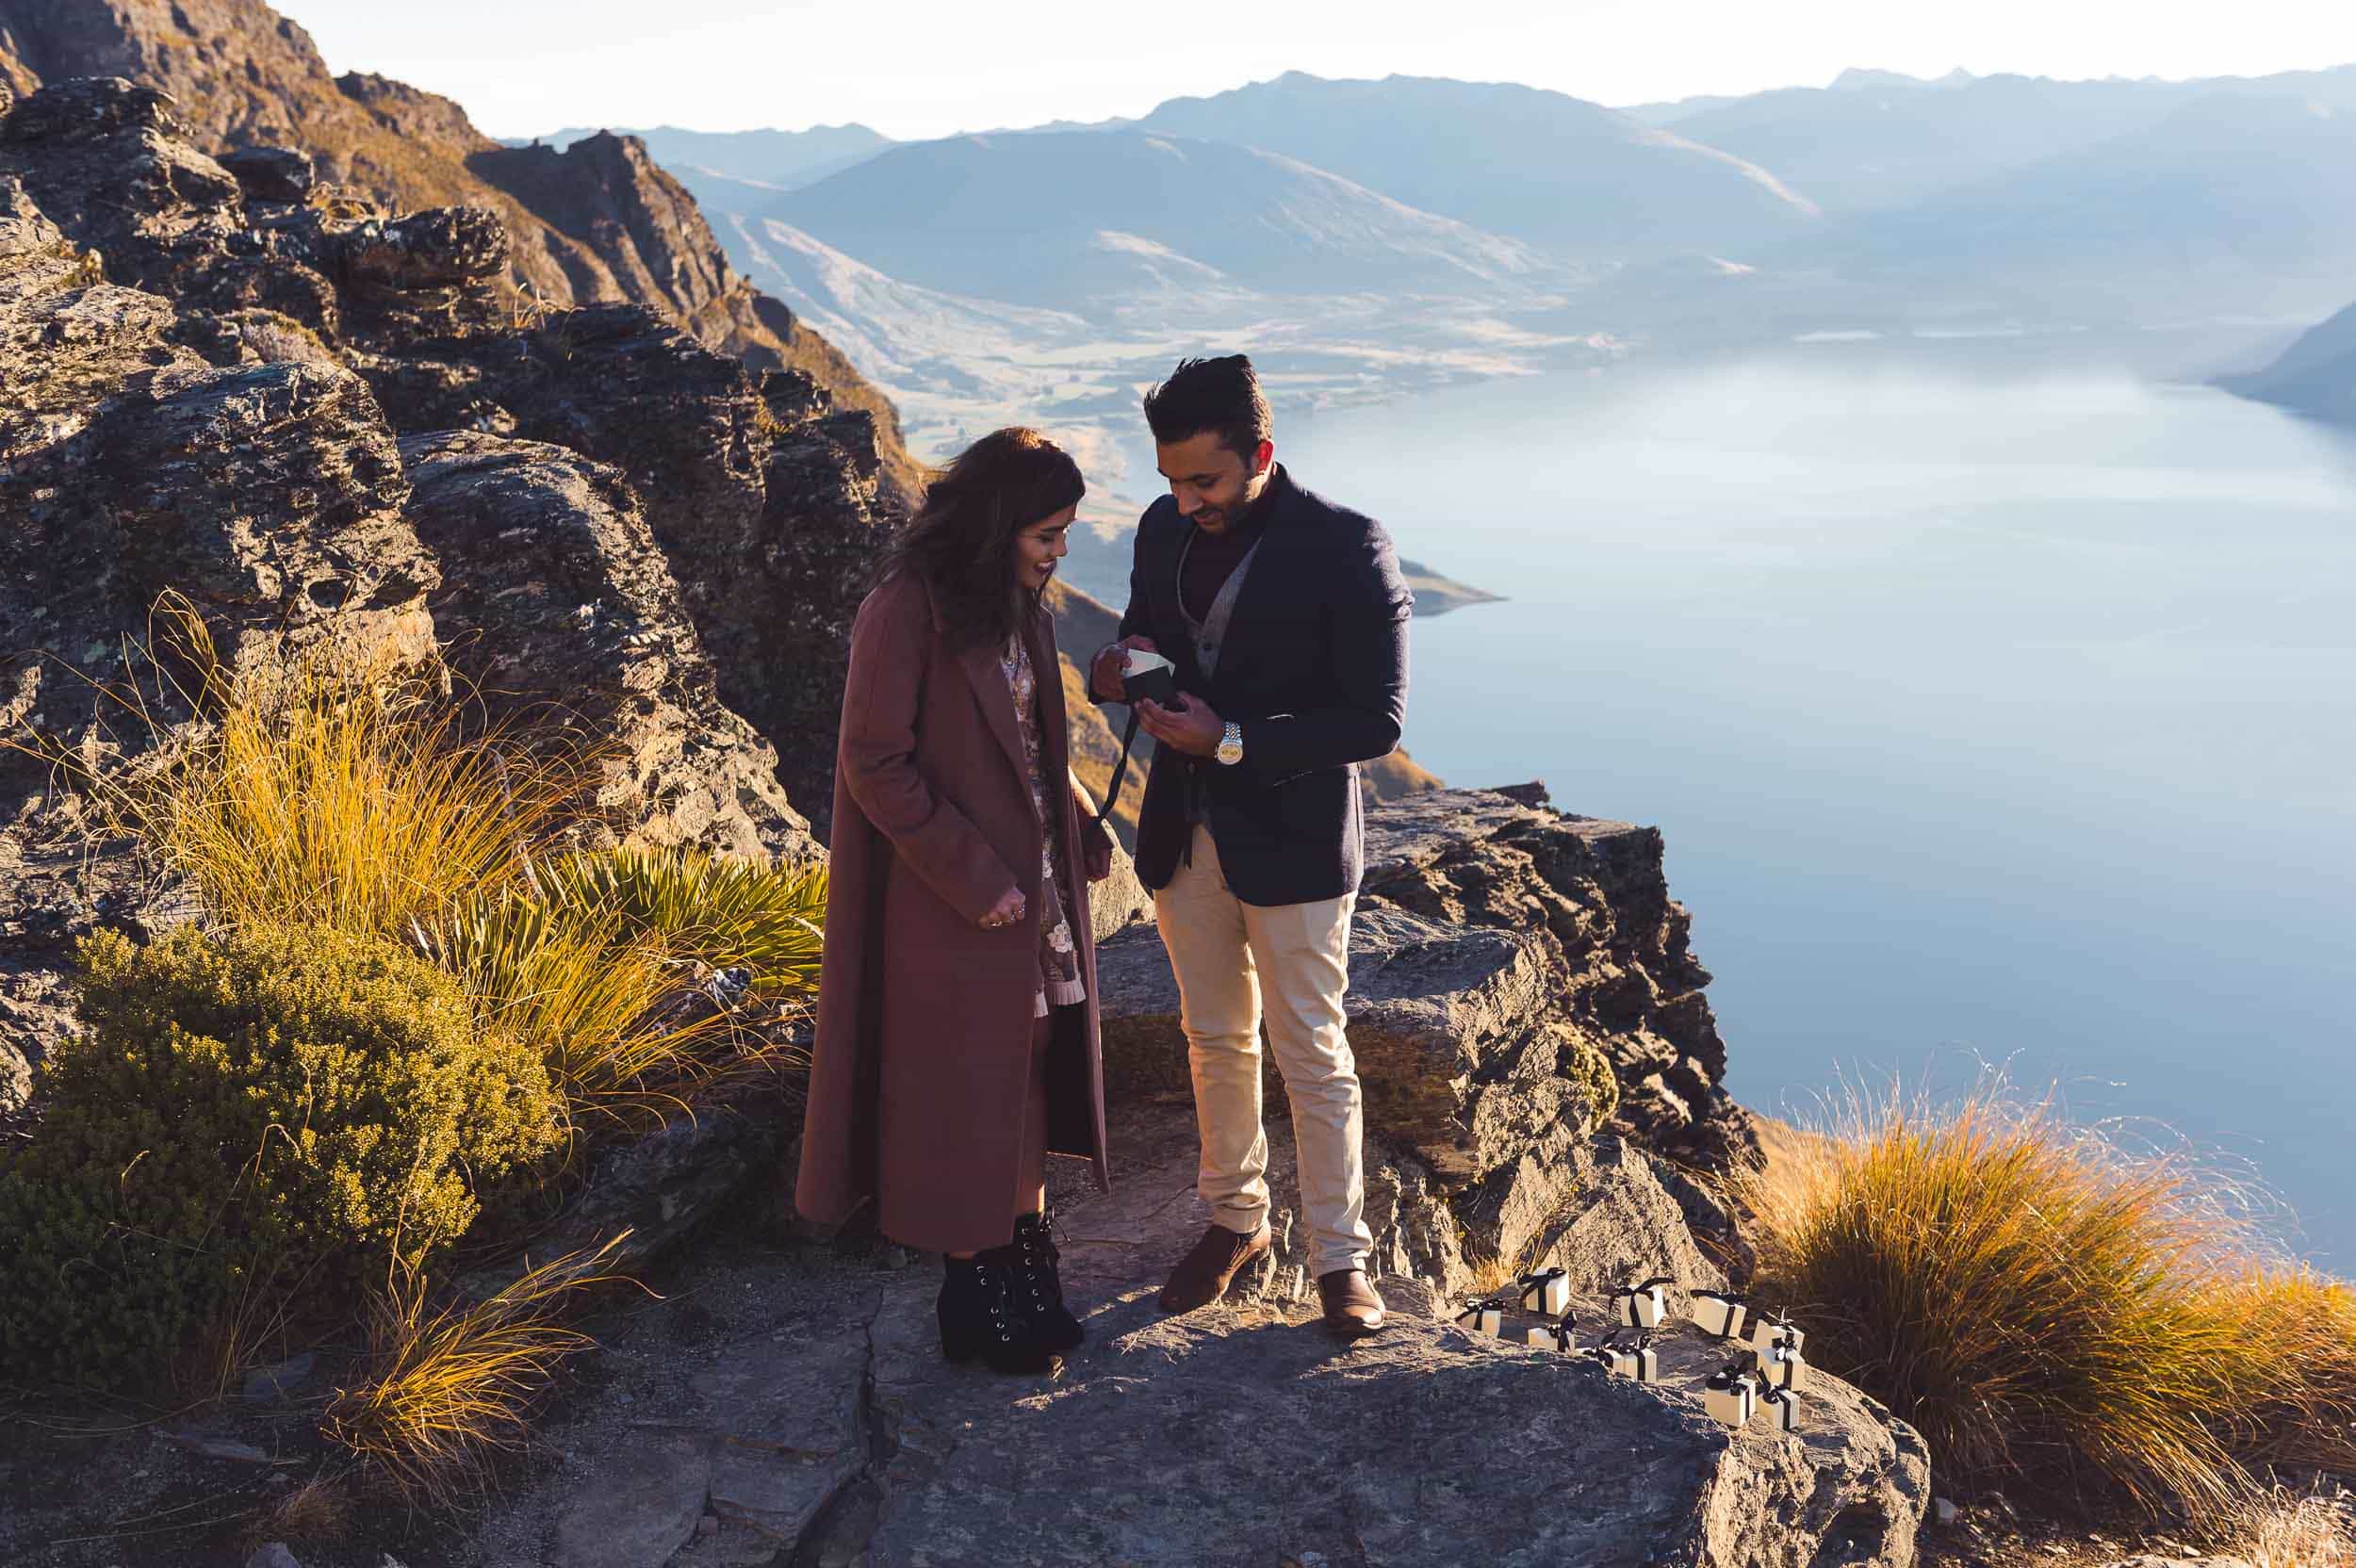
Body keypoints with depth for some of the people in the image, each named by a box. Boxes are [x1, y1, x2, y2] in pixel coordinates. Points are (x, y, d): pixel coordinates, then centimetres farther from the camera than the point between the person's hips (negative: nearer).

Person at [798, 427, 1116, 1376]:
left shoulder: (1013, 602, 7)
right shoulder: (906, 610, -18)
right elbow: (874, 765, -18)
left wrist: (1079, 829, 2)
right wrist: (972, 877, -19)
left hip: (1032, 886, 8)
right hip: (951, 902, -8)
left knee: (1028, 1074, 14)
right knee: (962, 1093, 4)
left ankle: (1028, 1260, 27)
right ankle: (975, 1295, 19)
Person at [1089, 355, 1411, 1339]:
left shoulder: (1346, 548, -17)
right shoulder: (1165, 528, 1)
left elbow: (1375, 722, -17)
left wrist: (1230, 741, -24)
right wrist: (1118, 668, -10)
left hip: (1291, 842, -5)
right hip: (1184, 836, 6)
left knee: (1312, 1056, 6)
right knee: (1215, 1039, 18)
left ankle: (1340, 1258, 22)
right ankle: (1235, 1219, 37)